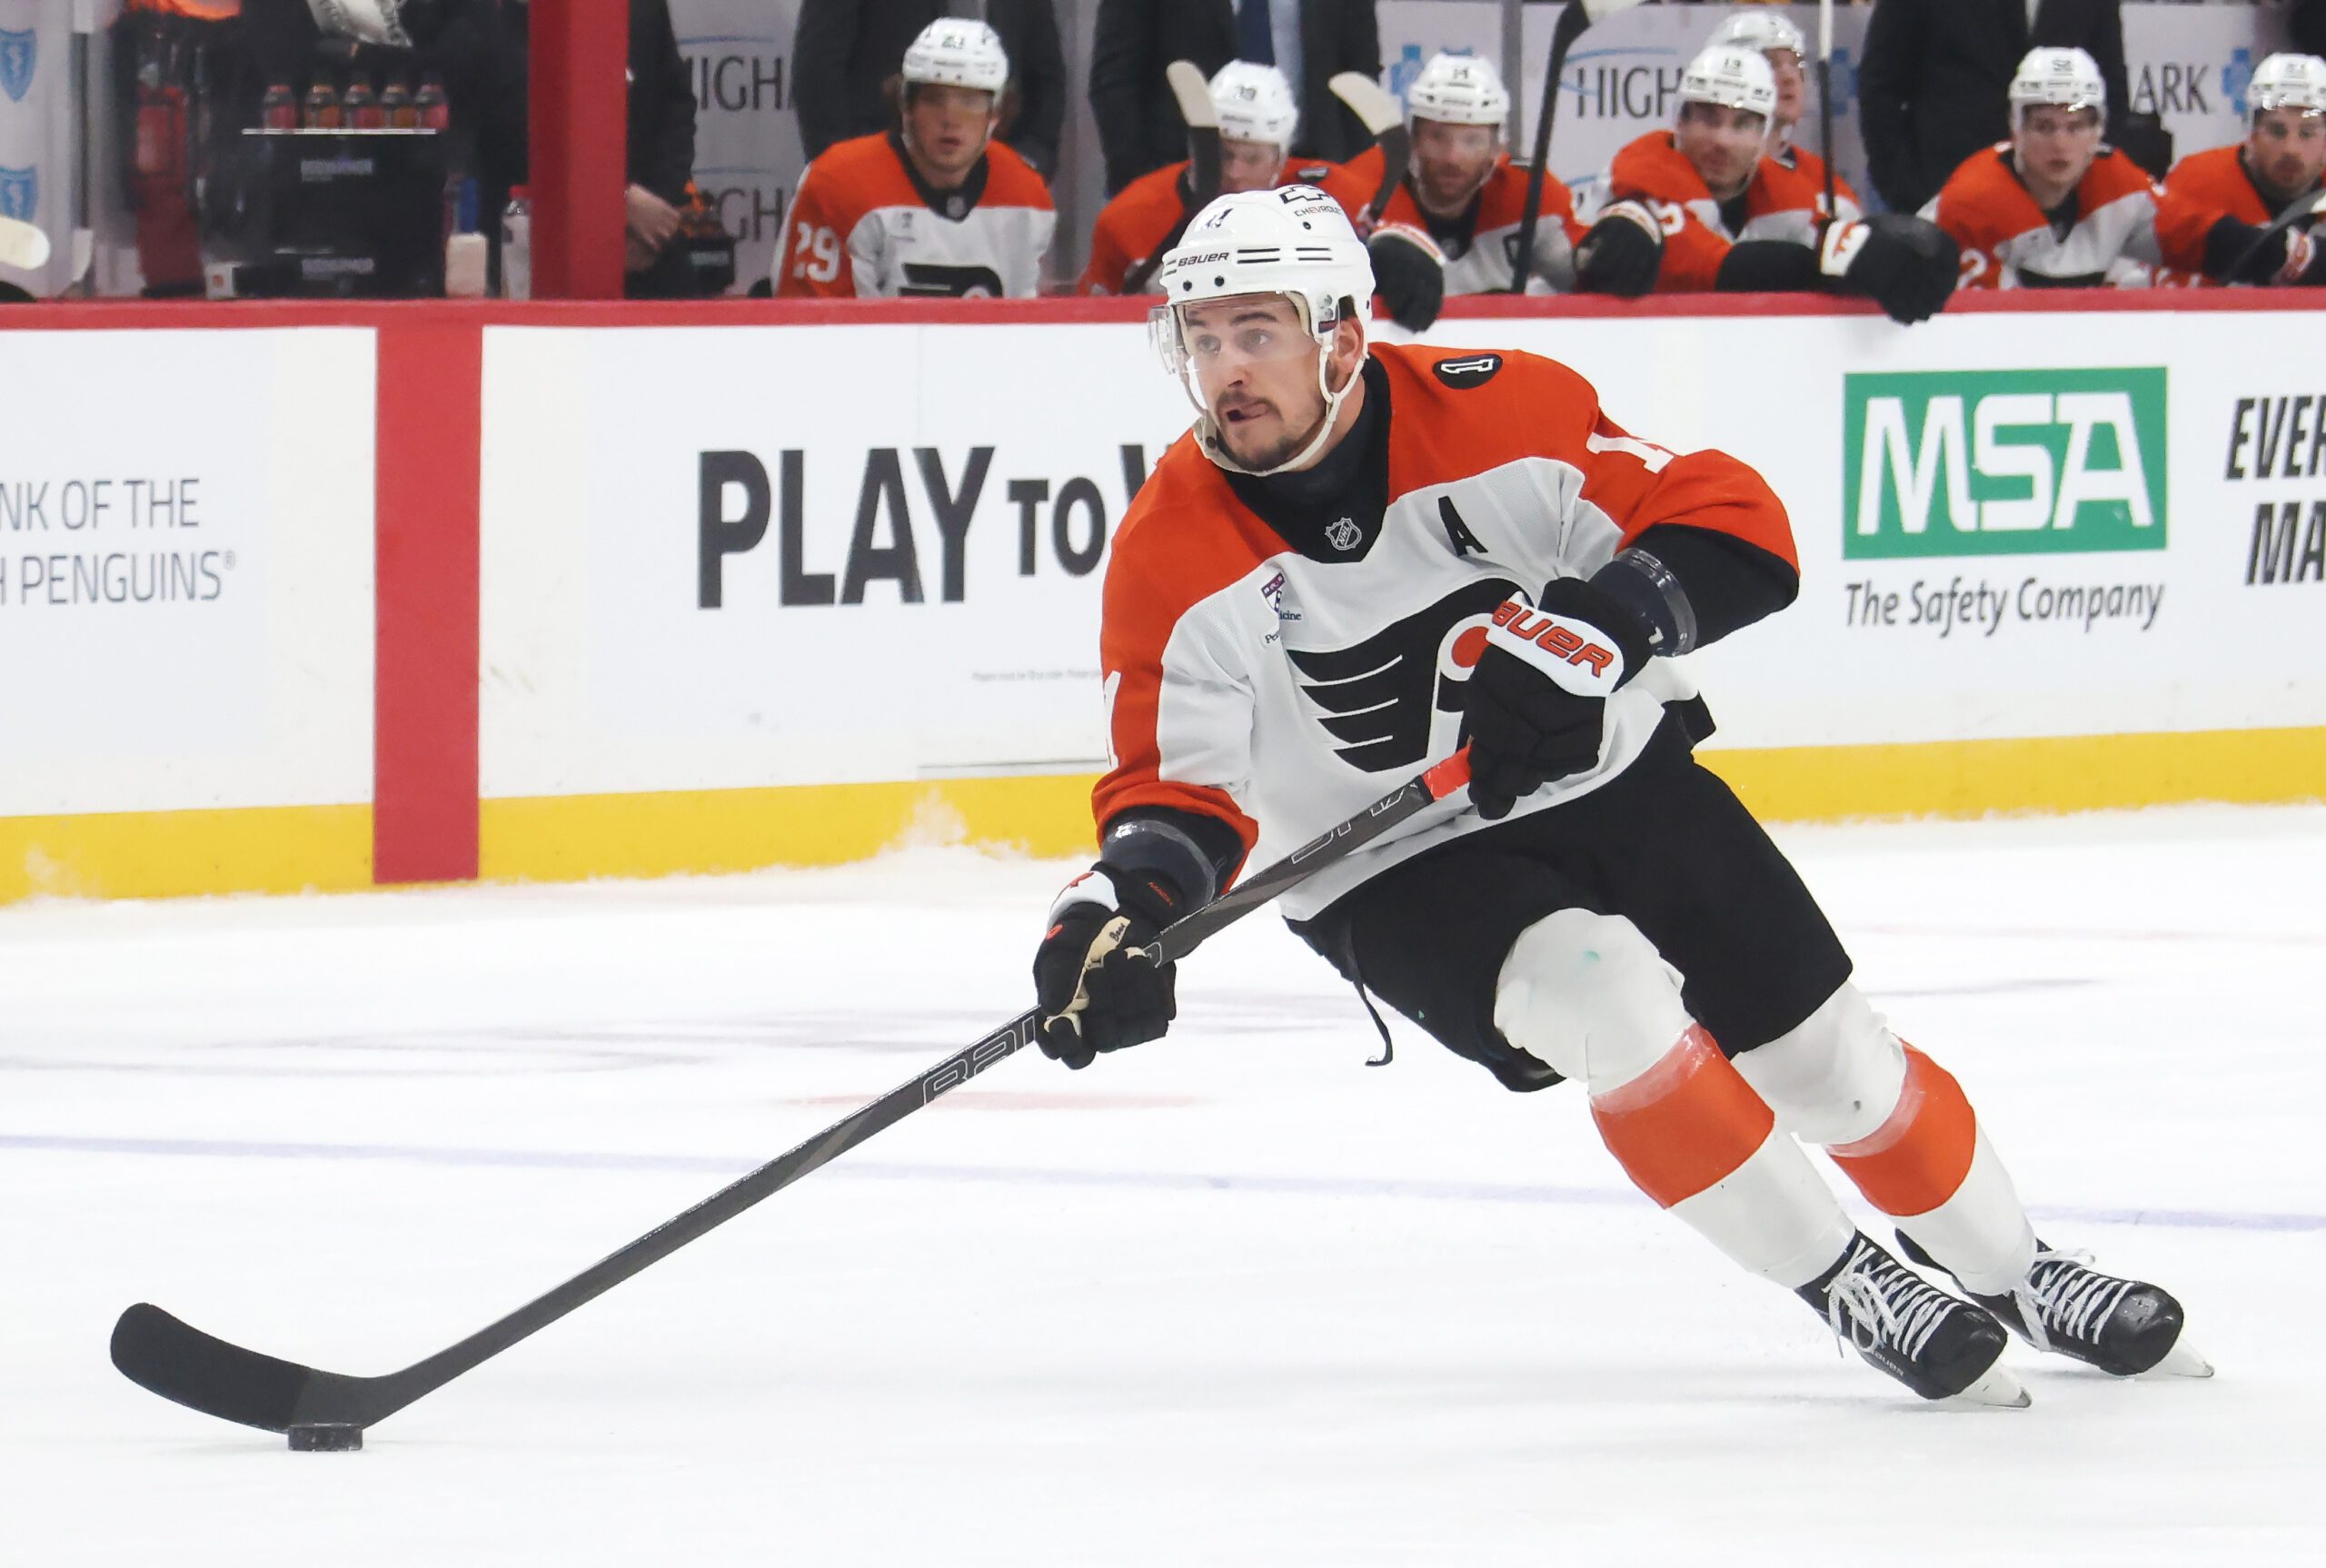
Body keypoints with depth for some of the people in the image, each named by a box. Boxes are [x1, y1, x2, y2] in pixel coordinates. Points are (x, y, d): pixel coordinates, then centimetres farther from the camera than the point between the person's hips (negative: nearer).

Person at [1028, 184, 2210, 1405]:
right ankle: (1842, 1285, -12)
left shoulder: (1496, 412, -17)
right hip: (1395, 875, -2)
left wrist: (1601, 625, -35)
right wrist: (1126, 904, -32)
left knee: (1831, 1060, 4)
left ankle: (2015, 1272, 32)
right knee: (1605, 996, -30)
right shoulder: (1172, 559, -16)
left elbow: (1737, 527, -18)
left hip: (1615, 785, 2)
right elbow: (1185, 784, -11)